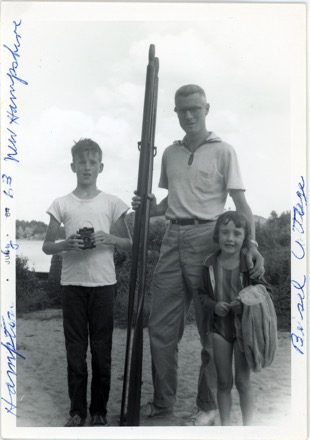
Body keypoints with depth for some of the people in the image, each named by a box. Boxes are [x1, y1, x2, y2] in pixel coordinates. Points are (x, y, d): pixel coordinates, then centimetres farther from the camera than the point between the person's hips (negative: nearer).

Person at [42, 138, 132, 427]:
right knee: (75, 349, 7)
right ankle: (77, 410, 19)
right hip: (73, 284, 0)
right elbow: (46, 247, 6)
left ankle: (99, 411, 20)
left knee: (102, 349, 6)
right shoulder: (61, 204, 3)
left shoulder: (111, 203, 3)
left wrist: (110, 239, -12)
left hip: (103, 284, 0)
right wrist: (65, 244, -14)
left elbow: (129, 244, 7)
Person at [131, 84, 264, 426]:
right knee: (160, 326, 8)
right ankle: (163, 400, 23)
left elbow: (240, 201, -7)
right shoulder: (170, 153, 14)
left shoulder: (223, 151, -2)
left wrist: (251, 242, -20)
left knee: (210, 327, 3)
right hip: (173, 238, 5)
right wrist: (151, 208, 3)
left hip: (206, 237, -5)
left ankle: (207, 407, 17)